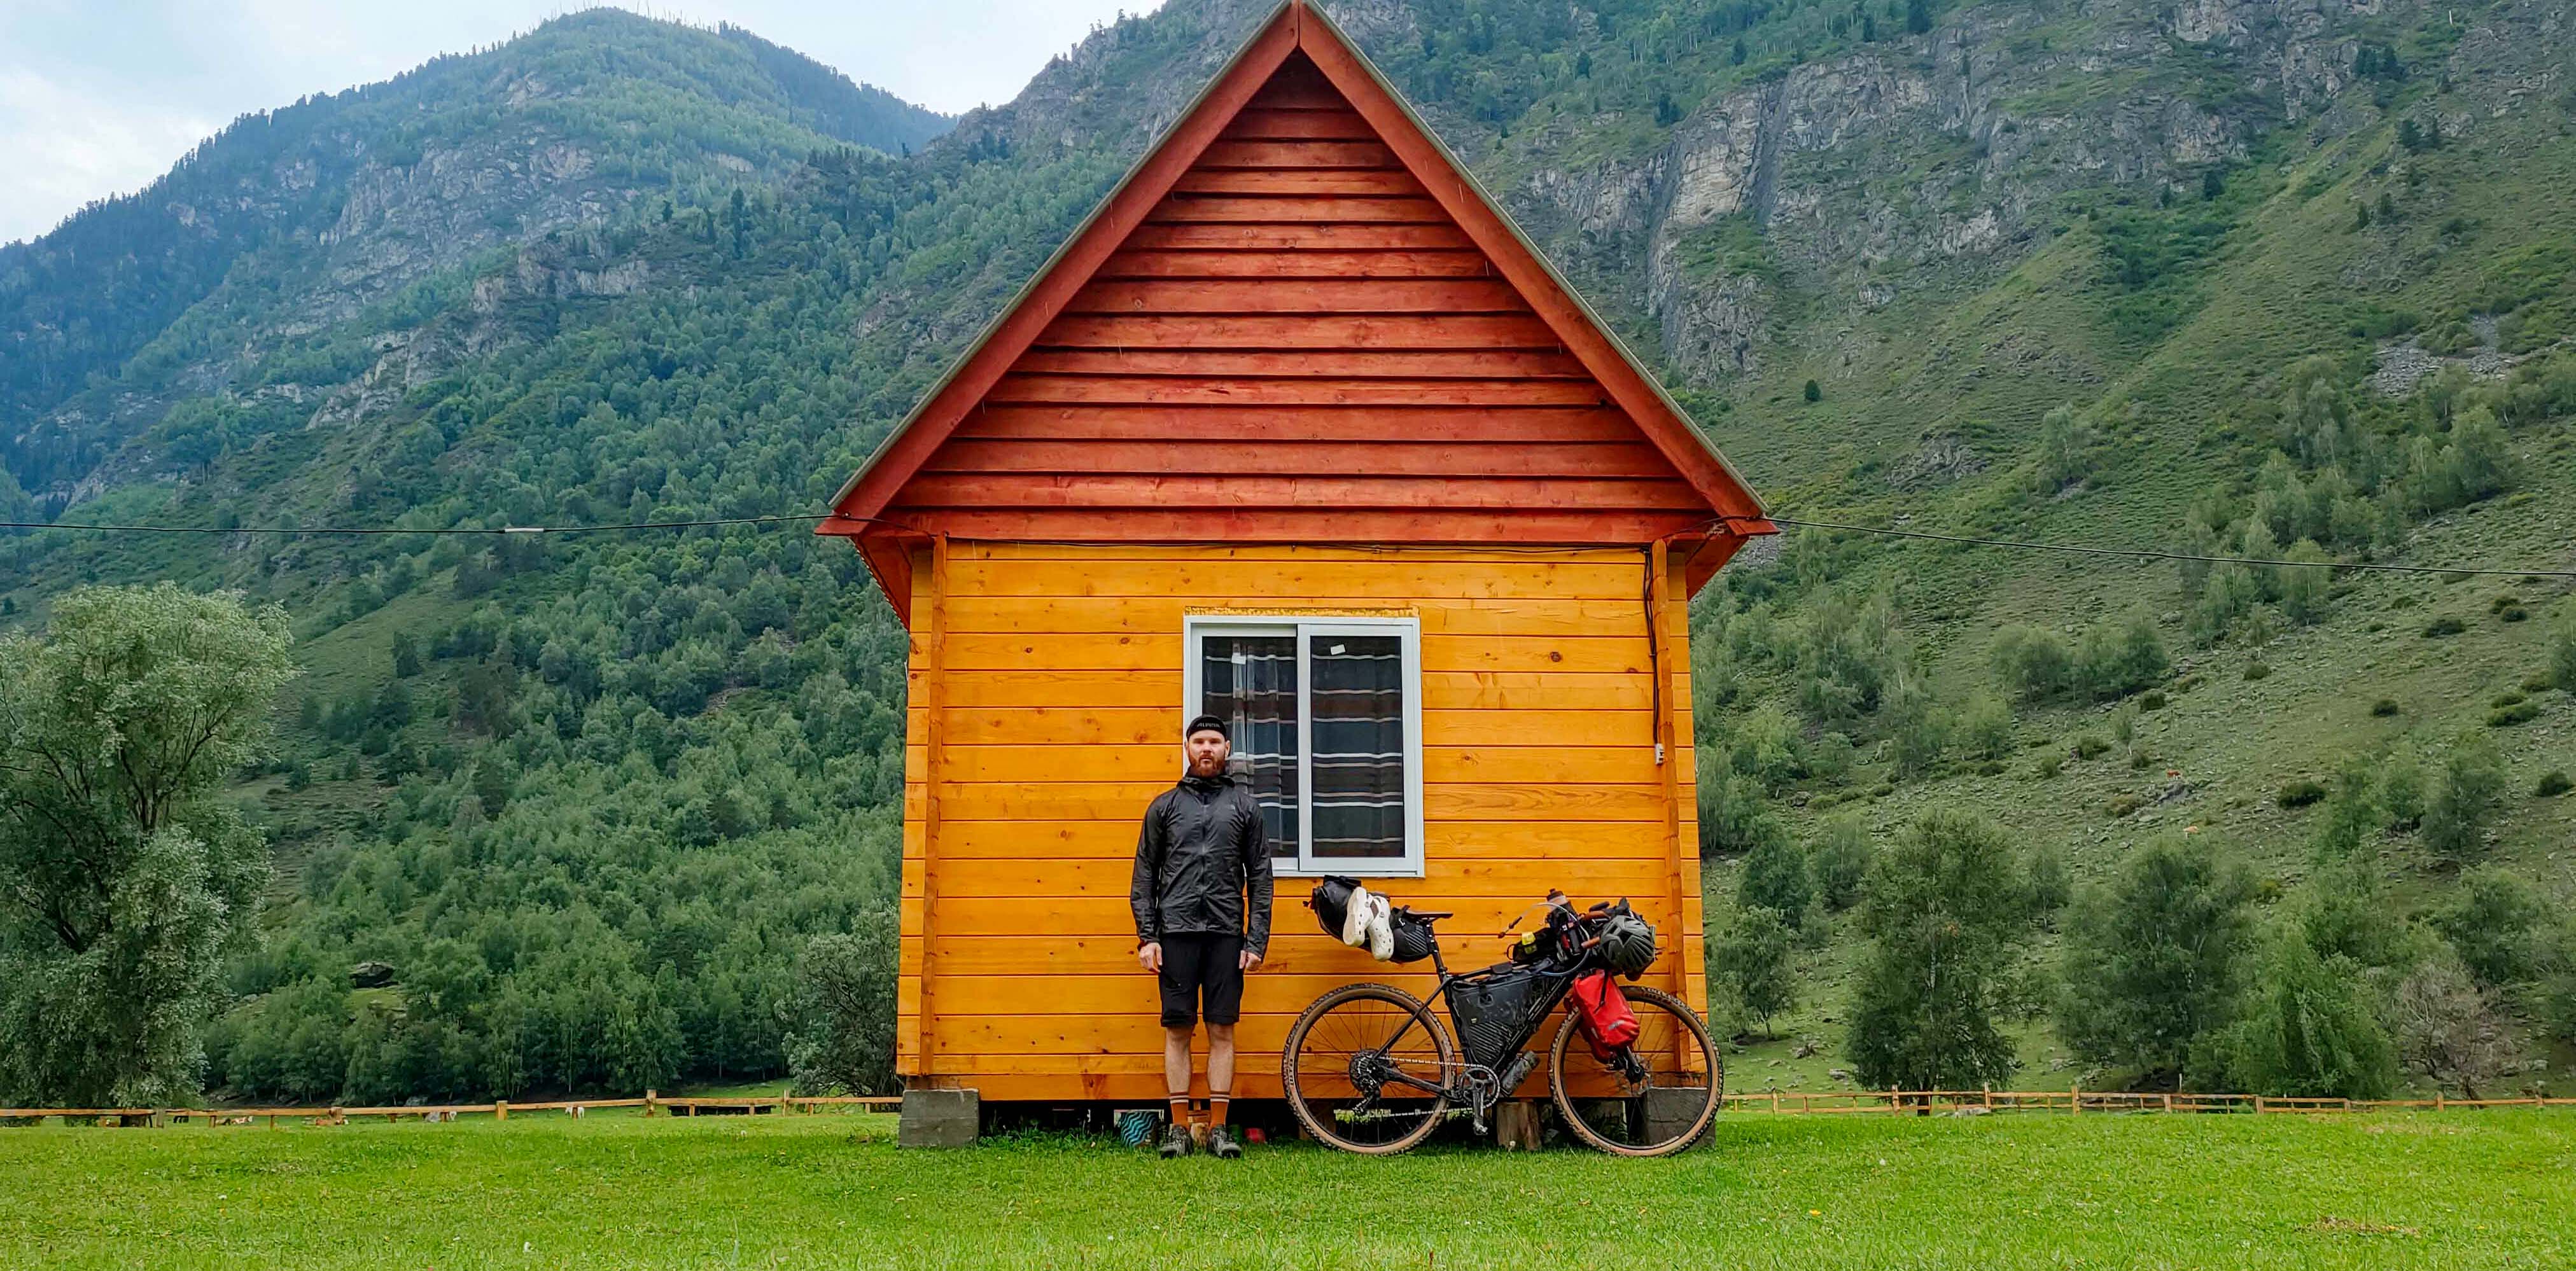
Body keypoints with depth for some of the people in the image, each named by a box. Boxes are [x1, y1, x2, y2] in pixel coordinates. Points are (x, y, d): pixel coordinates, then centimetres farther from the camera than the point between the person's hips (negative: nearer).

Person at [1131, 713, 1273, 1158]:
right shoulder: (1164, 805, 10)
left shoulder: (1244, 804, 10)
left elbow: (1260, 876, 8)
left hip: (1226, 933, 0)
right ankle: (1179, 1127, 9)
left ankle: (1218, 1128, 8)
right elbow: (1145, 875, 9)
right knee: (1178, 1030, 1)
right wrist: (1147, 936, -1)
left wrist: (1257, 940, 1)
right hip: (1177, 931, 0)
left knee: (1222, 1031, 1)